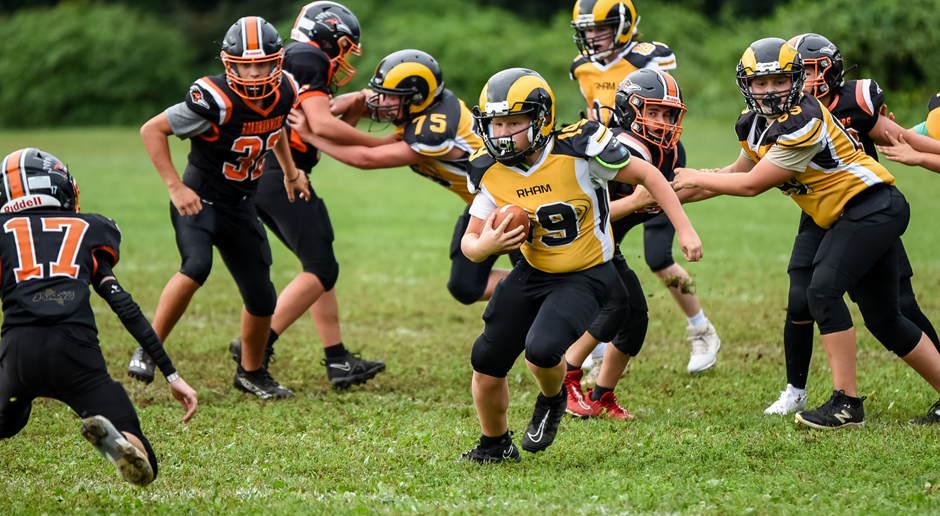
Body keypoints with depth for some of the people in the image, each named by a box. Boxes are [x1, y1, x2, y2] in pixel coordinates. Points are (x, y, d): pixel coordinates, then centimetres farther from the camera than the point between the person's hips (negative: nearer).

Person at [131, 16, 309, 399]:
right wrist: (175, 187, -21)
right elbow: (152, 130, -19)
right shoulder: (215, 101, -26)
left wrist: (290, 172, 23)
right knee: (197, 266, -32)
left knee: (262, 298, 6)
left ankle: (251, 373, 31)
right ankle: (148, 351, -19)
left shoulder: (285, 92, -6)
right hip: (199, 200, -6)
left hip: (240, 208, 6)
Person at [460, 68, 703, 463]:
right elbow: (469, 242, 0)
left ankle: (552, 400, 9)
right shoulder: (491, 171, -8)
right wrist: (484, 245, -25)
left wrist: (684, 230, -8)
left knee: (542, 349, -28)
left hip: (586, 276, -5)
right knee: (486, 362, 1)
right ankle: (495, 444, 30)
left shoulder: (577, 150, -22)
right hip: (532, 274, 5)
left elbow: (646, 175, -8)